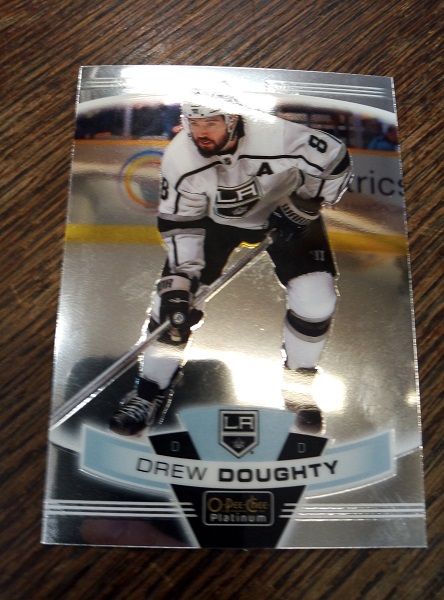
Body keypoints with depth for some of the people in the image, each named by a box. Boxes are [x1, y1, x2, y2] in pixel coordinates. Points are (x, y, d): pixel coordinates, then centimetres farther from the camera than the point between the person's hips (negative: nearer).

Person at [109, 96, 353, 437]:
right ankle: (151, 392, 9)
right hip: (215, 218, 1)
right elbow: (179, 223, -16)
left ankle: (299, 385, 14)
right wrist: (181, 277, -25)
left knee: (316, 299, -14)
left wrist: (302, 208, -16)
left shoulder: (277, 136, -32)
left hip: (284, 210, 0)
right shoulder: (179, 157, -25)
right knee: (173, 296, -10)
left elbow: (335, 161, -15)